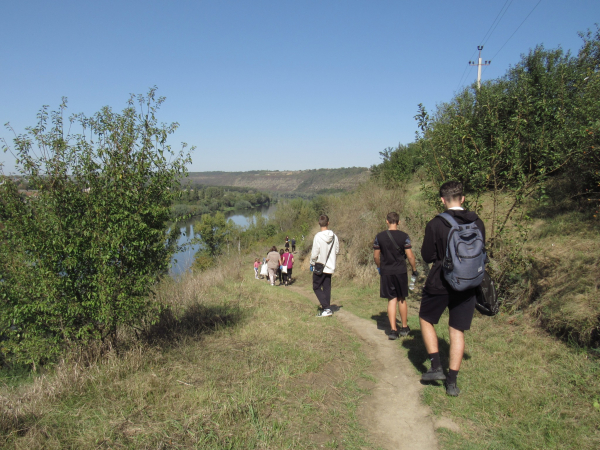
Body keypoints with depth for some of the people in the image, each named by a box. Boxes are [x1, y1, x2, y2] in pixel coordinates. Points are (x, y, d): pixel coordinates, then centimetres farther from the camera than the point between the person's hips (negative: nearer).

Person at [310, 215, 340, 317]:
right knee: (327, 288, 12)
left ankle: (326, 308, -4)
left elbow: (314, 253, -14)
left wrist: (312, 263, 1)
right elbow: (337, 251, 5)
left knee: (316, 287, 7)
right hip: (330, 267, 5)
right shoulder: (334, 236, -3)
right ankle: (326, 309, 14)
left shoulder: (318, 236, -16)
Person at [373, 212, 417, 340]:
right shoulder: (404, 236, -7)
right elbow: (410, 256, -7)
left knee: (391, 300, 6)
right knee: (402, 299, 14)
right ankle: (404, 328, 26)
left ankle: (393, 330, -1)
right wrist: (414, 269, 7)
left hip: (386, 272, 1)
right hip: (400, 272, -1)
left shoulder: (379, 236, -2)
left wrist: (379, 267, 20)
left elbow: (376, 256, 4)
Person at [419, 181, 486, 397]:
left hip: (439, 284, -3)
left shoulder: (435, 224, -13)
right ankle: (452, 381, 14)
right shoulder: (477, 223, -1)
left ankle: (436, 366, 15)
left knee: (426, 320, 19)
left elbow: (427, 256, -8)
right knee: (458, 331, 10)